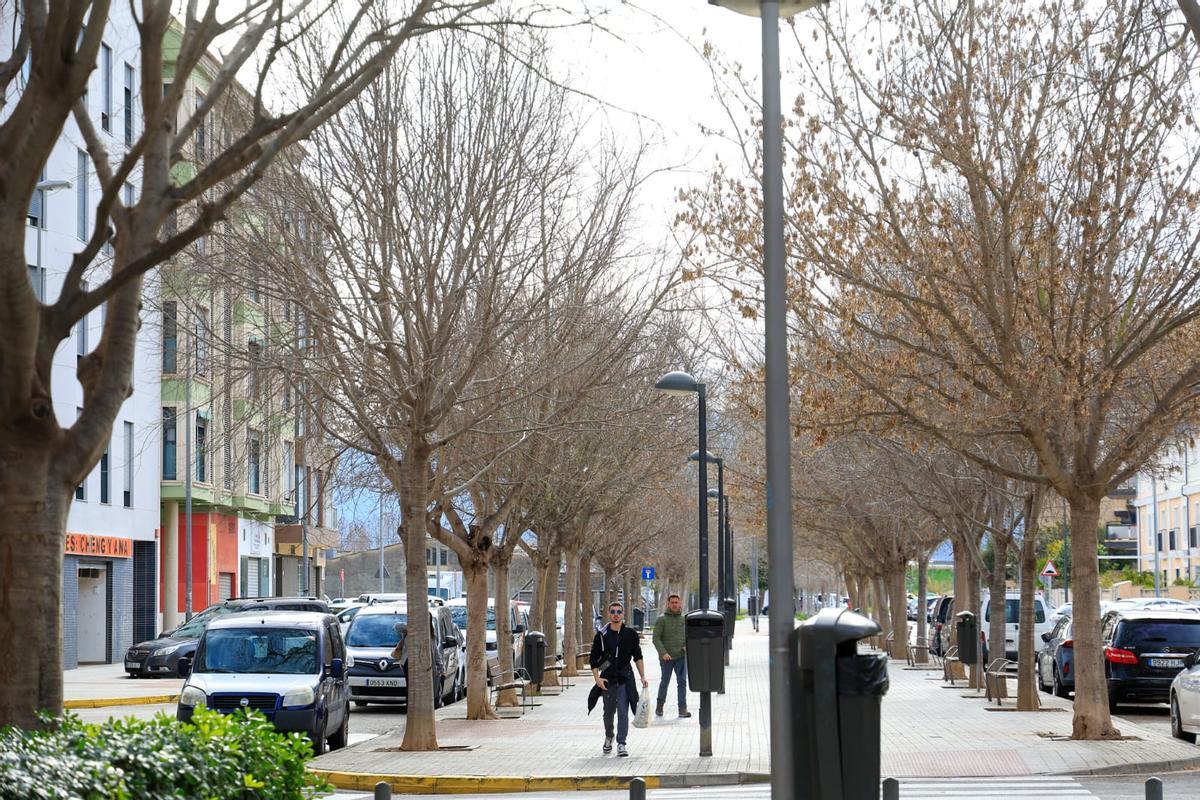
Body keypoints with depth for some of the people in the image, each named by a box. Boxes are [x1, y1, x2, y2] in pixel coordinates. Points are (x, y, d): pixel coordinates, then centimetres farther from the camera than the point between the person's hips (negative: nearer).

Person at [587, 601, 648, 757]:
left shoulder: (630, 634, 2)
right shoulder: (602, 635, -1)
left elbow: (637, 657, 10)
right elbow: (593, 659, 2)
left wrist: (643, 677, 5)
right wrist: (597, 678, -9)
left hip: (625, 678, -1)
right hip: (607, 679, 1)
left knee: (623, 712, -9)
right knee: (609, 712, 13)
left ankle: (621, 744, -5)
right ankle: (608, 737, 37)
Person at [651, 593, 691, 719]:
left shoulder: (684, 620, 8)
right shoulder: (661, 620, -4)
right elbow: (656, 638, -8)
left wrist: (688, 645, -6)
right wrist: (663, 653, -20)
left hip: (681, 656, 2)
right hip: (666, 657, -2)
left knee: (682, 681, -7)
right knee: (665, 682, 9)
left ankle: (682, 709, -9)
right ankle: (659, 706, 29)